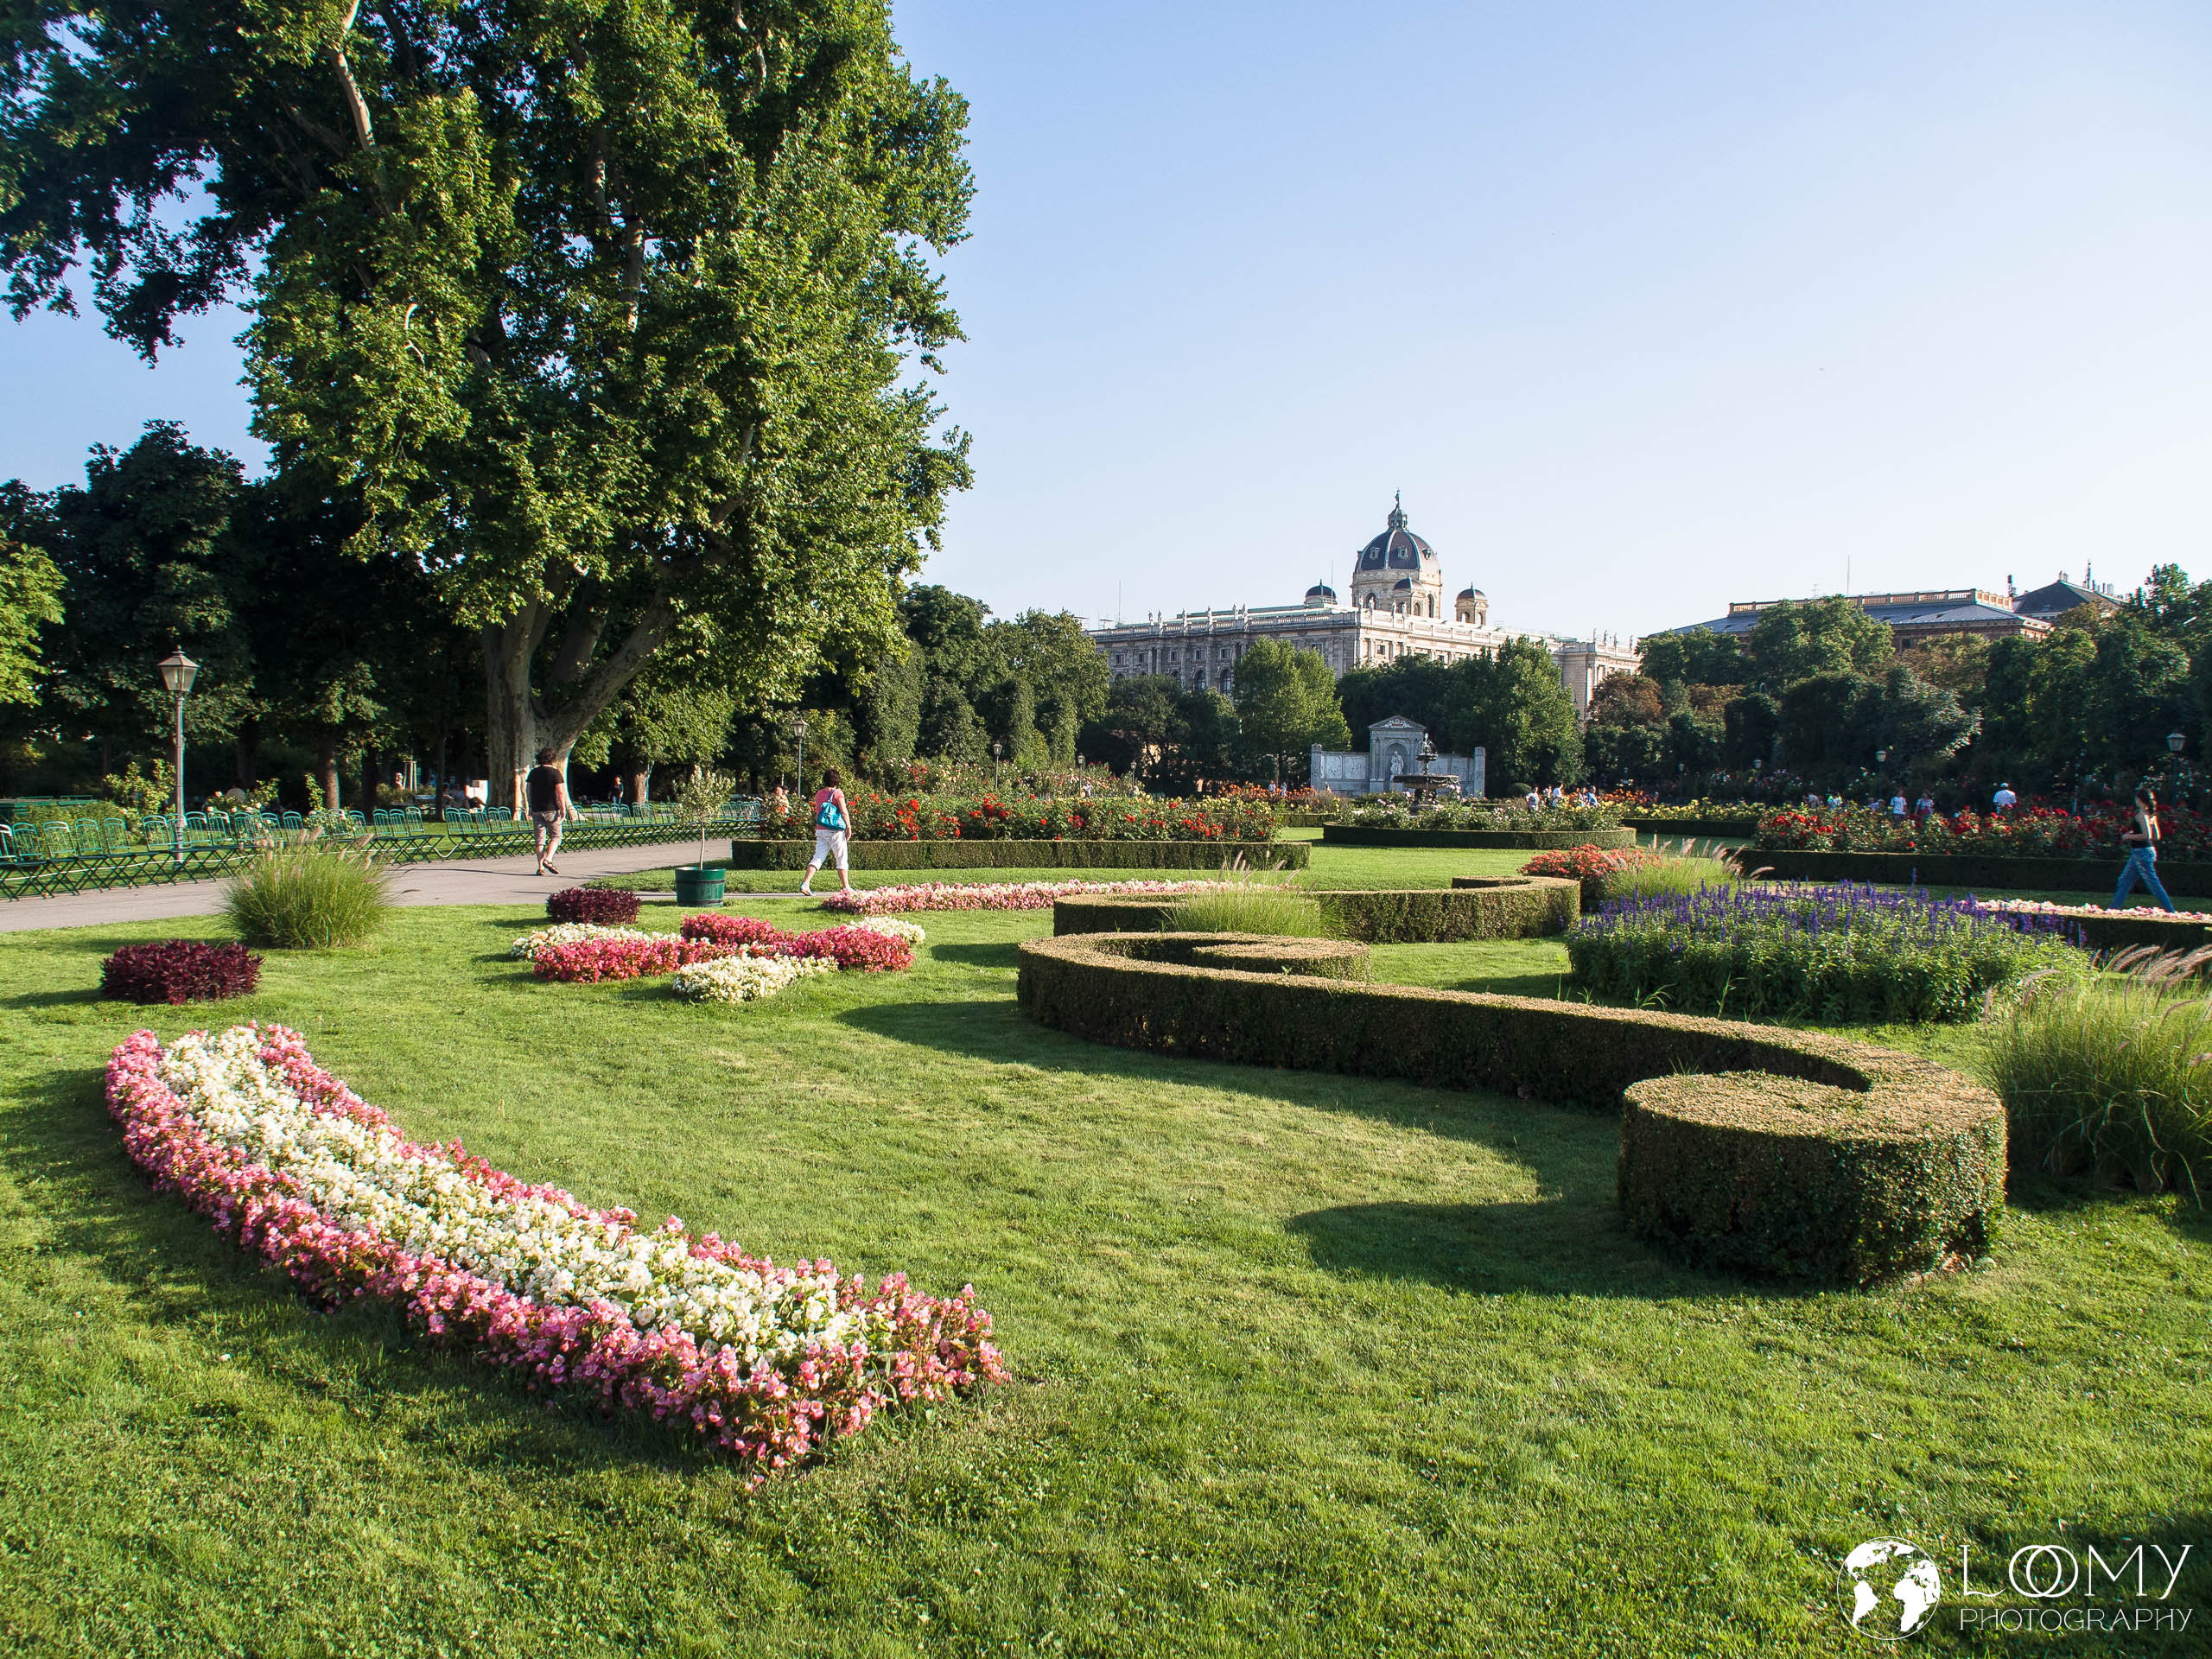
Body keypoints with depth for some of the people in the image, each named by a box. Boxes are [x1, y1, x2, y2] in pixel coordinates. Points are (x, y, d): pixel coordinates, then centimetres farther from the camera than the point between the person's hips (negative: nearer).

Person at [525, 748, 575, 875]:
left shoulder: (533, 772, 8)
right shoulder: (555, 772, -6)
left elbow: (527, 790, 11)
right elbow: (560, 792, -12)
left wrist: (530, 808, 18)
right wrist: (563, 809, -9)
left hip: (536, 810, 4)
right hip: (551, 809, -4)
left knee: (540, 838, 7)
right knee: (556, 836, 6)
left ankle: (541, 867, 3)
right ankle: (548, 860, -14)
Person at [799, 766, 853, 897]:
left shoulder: (819, 793, 11)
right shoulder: (837, 793, -7)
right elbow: (844, 811, -15)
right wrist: (849, 826, -7)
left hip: (820, 831, 5)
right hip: (835, 832, -5)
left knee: (818, 858, 3)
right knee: (841, 860, 4)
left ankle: (805, 883, -11)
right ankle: (846, 887, 10)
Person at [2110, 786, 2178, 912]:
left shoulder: (2141, 815, -16)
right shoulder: (2151, 814, 10)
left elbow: (2147, 835, -24)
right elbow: (2156, 836, 15)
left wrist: (2129, 836, -12)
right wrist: (2133, 833, 16)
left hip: (2141, 853, -10)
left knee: (2154, 884, -6)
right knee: (2124, 881, 13)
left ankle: (2171, 910, -4)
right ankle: (2114, 908, 16)